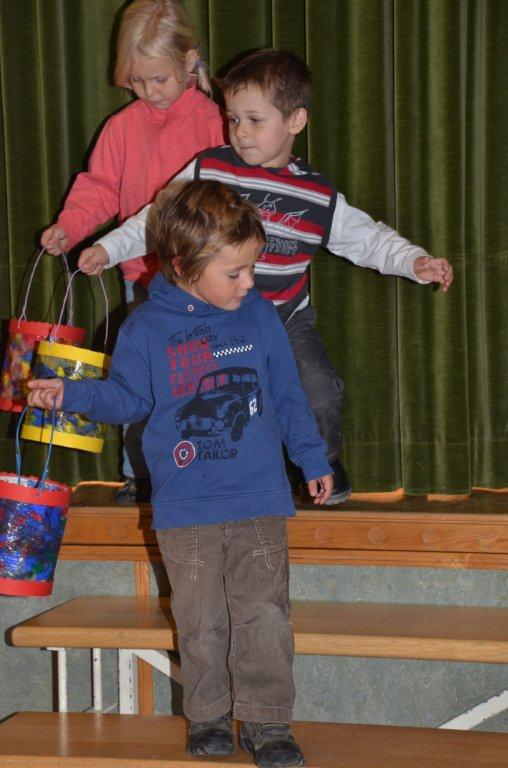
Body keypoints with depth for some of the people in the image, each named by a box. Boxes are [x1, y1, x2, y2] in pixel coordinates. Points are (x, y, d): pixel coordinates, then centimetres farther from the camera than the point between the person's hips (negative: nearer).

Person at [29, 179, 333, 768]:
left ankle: (266, 720, 4)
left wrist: (313, 460, 15)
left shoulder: (260, 317, 3)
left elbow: (287, 397, 12)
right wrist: (71, 394, -4)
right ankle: (207, 718, 20)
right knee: (200, 621, 5)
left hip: (259, 501, 1)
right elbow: (127, 397, 10)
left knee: (264, 614, -5)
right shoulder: (146, 328, -2)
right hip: (184, 507, 0)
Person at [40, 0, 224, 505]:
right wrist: (68, 227, -9)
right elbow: (100, 189, 7)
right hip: (142, 274, 3)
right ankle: (138, 474, 17)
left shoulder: (213, 122, -6)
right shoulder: (122, 127, 3)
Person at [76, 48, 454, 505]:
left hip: (288, 318, 0)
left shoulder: (317, 196, -5)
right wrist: (109, 249, -3)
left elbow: (366, 237, 3)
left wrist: (414, 262, -10)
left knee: (320, 394, -14)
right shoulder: (208, 170, -5)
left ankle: (325, 462, 17)